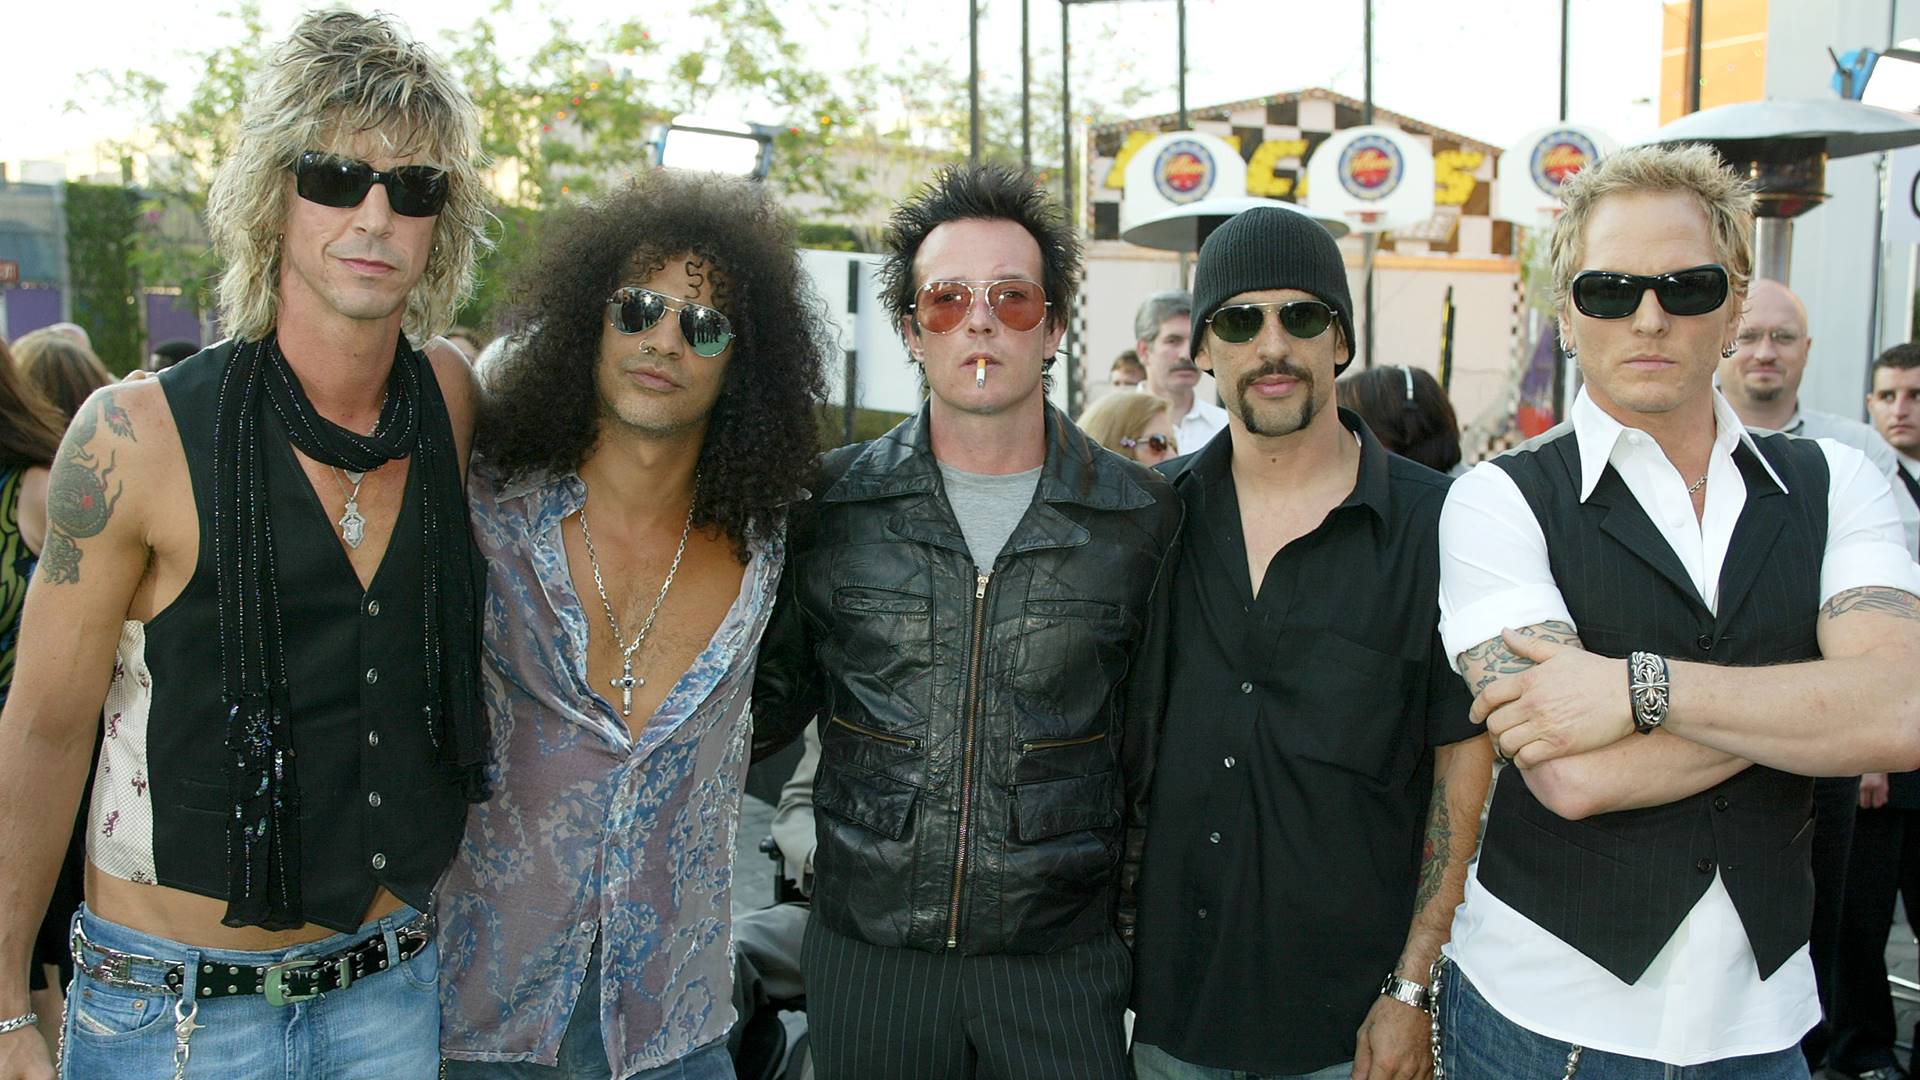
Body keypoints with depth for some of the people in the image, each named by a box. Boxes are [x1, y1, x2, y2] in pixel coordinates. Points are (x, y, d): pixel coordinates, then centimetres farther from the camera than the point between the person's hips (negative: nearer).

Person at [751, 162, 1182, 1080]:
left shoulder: (1141, 517, -3)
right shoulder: (832, 502, -2)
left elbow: (1151, 747, 5)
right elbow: (772, 697, 9)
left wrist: (1146, 926, 7)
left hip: (1060, 966, 0)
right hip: (866, 957, 1)